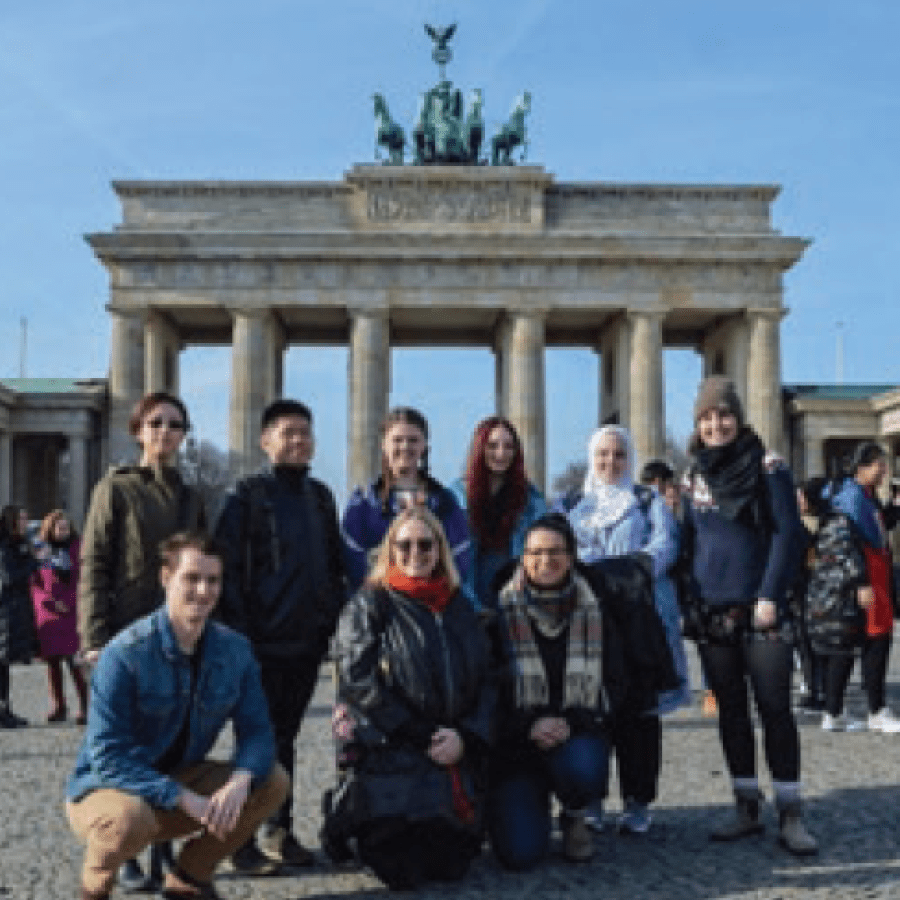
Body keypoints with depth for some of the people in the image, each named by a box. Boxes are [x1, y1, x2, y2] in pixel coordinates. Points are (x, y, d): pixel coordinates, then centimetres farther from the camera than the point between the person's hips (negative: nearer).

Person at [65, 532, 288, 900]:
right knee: (129, 819, -38)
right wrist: (185, 799, -31)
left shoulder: (234, 650, -7)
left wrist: (239, 782, -30)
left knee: (272, 781, -12)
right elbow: (108, 756, -25)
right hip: (105, 787, -5)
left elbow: (256, 732, -8)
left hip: (181, 779, 5)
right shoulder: (125, 654, -22)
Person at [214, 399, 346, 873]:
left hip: (309, 639, 6)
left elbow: (334, 564, 19)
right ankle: (245, 839, 11)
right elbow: (228, 568, -11)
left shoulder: (320, 496, 13)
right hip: (264, 641, -5)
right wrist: (239, 634, -16)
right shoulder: (247, 495, -6)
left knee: (286, 738, 14)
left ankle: (279, 831, 23)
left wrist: (334, 619, 10)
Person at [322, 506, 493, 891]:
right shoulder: (370, 604, -1)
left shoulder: (459, 607, 14)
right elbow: (359, 682, -11)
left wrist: (465, 737, -8)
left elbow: (485, 679, 10)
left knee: (450, 867, -1)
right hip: (390, 755, -5)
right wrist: (424, 738, -13)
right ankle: (346, 814, 18)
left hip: (454, 758, 5)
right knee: (405, 871, -11)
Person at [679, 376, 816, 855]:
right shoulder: (693, 477, 10)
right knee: (731, 711, 9)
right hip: (714, 615, 4)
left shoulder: (767, 467, -3)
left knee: (775, 708, -3)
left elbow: (788, 533, -7)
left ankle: (790, 815, 3)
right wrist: (691, 600, 6)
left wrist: (770, 596, -14)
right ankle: (746, 807, 18)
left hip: (761, 610, -4)